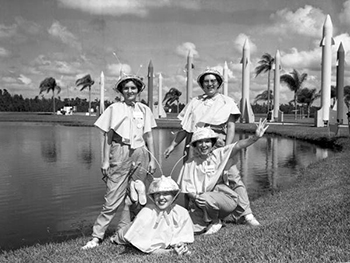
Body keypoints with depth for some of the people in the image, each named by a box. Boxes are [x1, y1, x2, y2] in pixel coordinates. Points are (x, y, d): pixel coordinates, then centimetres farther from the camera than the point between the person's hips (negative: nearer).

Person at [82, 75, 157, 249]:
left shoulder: (144, 110, 10)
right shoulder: (114, 108, 2)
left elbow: (149, 137, 12)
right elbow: (108, 137, 2)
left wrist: (152, 159, 9)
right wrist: (105, 160, -3)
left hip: (140, 154, 3)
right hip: (120, 153, -3)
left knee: (134, 197, 6)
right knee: (113, 198, -6)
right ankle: (97, 236, 2)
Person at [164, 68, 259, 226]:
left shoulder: (227, 102, 14)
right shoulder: (195, 102, 21)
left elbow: (231, 127, 4)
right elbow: (185, 128, 22)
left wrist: (227, 148, -9)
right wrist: (173, 145, 16)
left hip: (218, 142, -2)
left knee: (233, 176, -12)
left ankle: (245, 214, -6)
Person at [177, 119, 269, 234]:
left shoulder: (219, 154, 2)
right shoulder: (190, 164, 4)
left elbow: (238, 146, -13)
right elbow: (187, 188, 3)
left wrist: (255, 137, -28)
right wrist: (195, 197, -18)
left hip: (221, 196, -1)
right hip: (199, 202, 1)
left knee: (207, 198, -35)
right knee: (194, 228, -22)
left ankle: (215, 222, -3)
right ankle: (207, 221, 14)